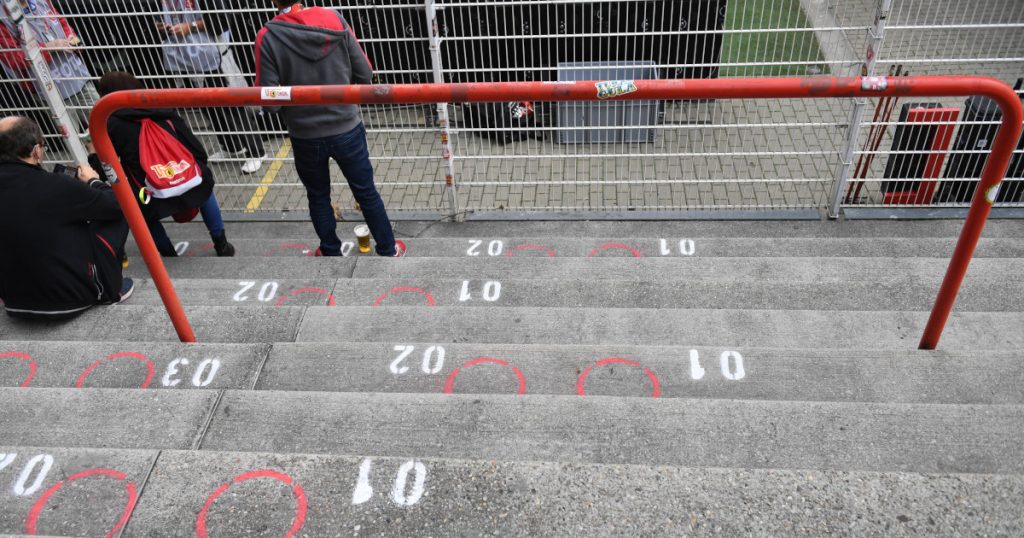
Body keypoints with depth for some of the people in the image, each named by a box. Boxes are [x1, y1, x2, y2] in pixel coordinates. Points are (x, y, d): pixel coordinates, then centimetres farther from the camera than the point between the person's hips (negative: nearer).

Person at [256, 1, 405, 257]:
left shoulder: (267, 37, -16)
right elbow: (364, 74, -7)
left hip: (305, 137, -1)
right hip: (347, 129, 1)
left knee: (318, 197, 22)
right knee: (366, 192, 18)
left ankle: (331, 253, 37)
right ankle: (388, 250, 30)